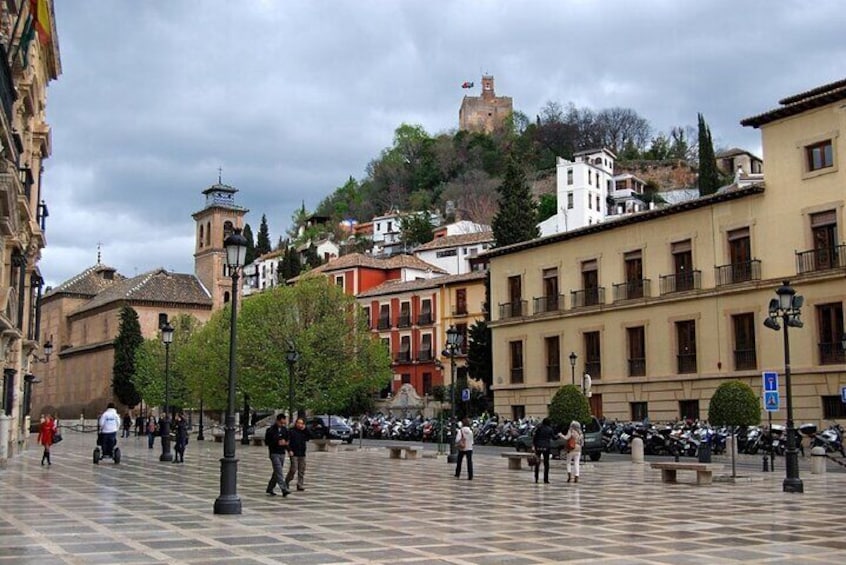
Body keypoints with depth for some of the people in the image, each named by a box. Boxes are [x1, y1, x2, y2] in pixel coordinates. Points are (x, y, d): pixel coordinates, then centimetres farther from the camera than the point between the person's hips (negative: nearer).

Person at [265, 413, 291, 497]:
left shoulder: (285, 429, 8)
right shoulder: (271, 430, -8)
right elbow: (266, 442, -8)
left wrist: (285, 443, -4)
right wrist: (277, 443, -18)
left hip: (282, 453, 6)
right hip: (274, 453, -6)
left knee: (277, 472, 12)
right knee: (279, 472, -14)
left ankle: (270, 489, 24)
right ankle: (284, 490, -21)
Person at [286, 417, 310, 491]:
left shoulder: (304, 432, 12)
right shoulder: (291, 432, -2)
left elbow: (309, 438, -1)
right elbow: (287, 442, -6)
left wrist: (305, 430, -7)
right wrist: (289, 450, -17)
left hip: (302, 454, 5)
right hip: (294, 454, -5)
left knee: (302, 471, 3)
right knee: (293, 469, -9)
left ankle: (300, 485, 7)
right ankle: (287, 481, 12)